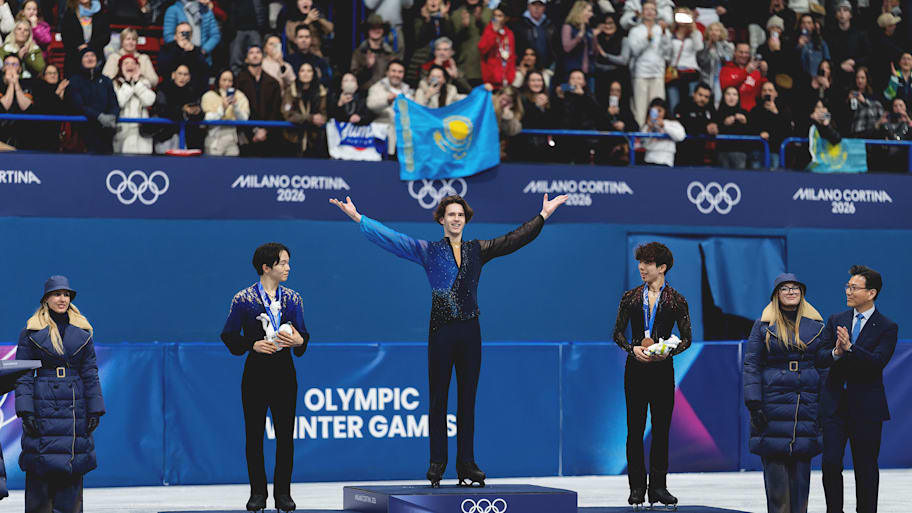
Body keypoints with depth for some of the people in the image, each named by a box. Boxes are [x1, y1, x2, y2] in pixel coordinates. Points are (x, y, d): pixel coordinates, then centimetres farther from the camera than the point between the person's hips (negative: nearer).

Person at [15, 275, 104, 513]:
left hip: (75, 408, 3)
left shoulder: (82, 332, 9)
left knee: (72, 470, 2)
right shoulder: (32, 332, 1)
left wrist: (95, 411, 3)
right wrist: (26, 412, -9)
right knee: (41, 469, -4)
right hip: (43, 407, -2)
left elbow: (90, 373, 9)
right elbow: (23, 375, 0)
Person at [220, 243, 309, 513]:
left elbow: (303, 335, 10)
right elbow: (229, 335, 1)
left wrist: (298, 341, -13)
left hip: (284, 371, 2)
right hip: (256, 371, -2)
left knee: (286, 434, 1)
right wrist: (254, 344, -14)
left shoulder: (293, 299, 8)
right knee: (254, 434, 1)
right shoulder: (243, 299, -1)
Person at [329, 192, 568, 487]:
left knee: (467, 399, 5)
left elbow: (515, 239, 18)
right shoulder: (428, 251, 5)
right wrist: (358, 217, -6)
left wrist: (544, 215, 18)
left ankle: (466, 465, 9)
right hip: (441, 331, -2)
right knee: (438, 399, -1)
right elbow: (391, 239, 0)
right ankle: (437, 465, 4)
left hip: (470, 330, 2)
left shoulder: (477, 250, 13)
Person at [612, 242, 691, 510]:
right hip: (636, 367, 1)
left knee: (662, 428, 2)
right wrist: (633, 348, -10)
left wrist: (669, 351, -13)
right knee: (635, 428, 0)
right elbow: (618, 333, 9)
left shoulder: (676, 300, 2)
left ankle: (658, 487, 7)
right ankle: (637, 487, 6)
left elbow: (686, 337, 5)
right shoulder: (630, 297, 6)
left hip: (663, 368, -1)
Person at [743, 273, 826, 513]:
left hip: (806, 407, 2)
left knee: (801, 466, 2)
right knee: (775, 466, -4)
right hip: (773, 402, -2)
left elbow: (824, 365, 12)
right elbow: (751, 365, 1)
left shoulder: (815, 325, 11)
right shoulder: (764, 325, 4)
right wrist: (754, 404, -8)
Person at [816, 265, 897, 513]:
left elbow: (877, 362, -16)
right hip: (834, 404, 3)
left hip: (866, 407, -3)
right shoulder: (836, 321, 9)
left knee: (866, 467, 4)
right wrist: (835, 353, -19)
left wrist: (849, 348, -27)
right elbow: (819, 358, 2)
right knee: (830, 463, -3)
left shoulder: (887, 328, -2)